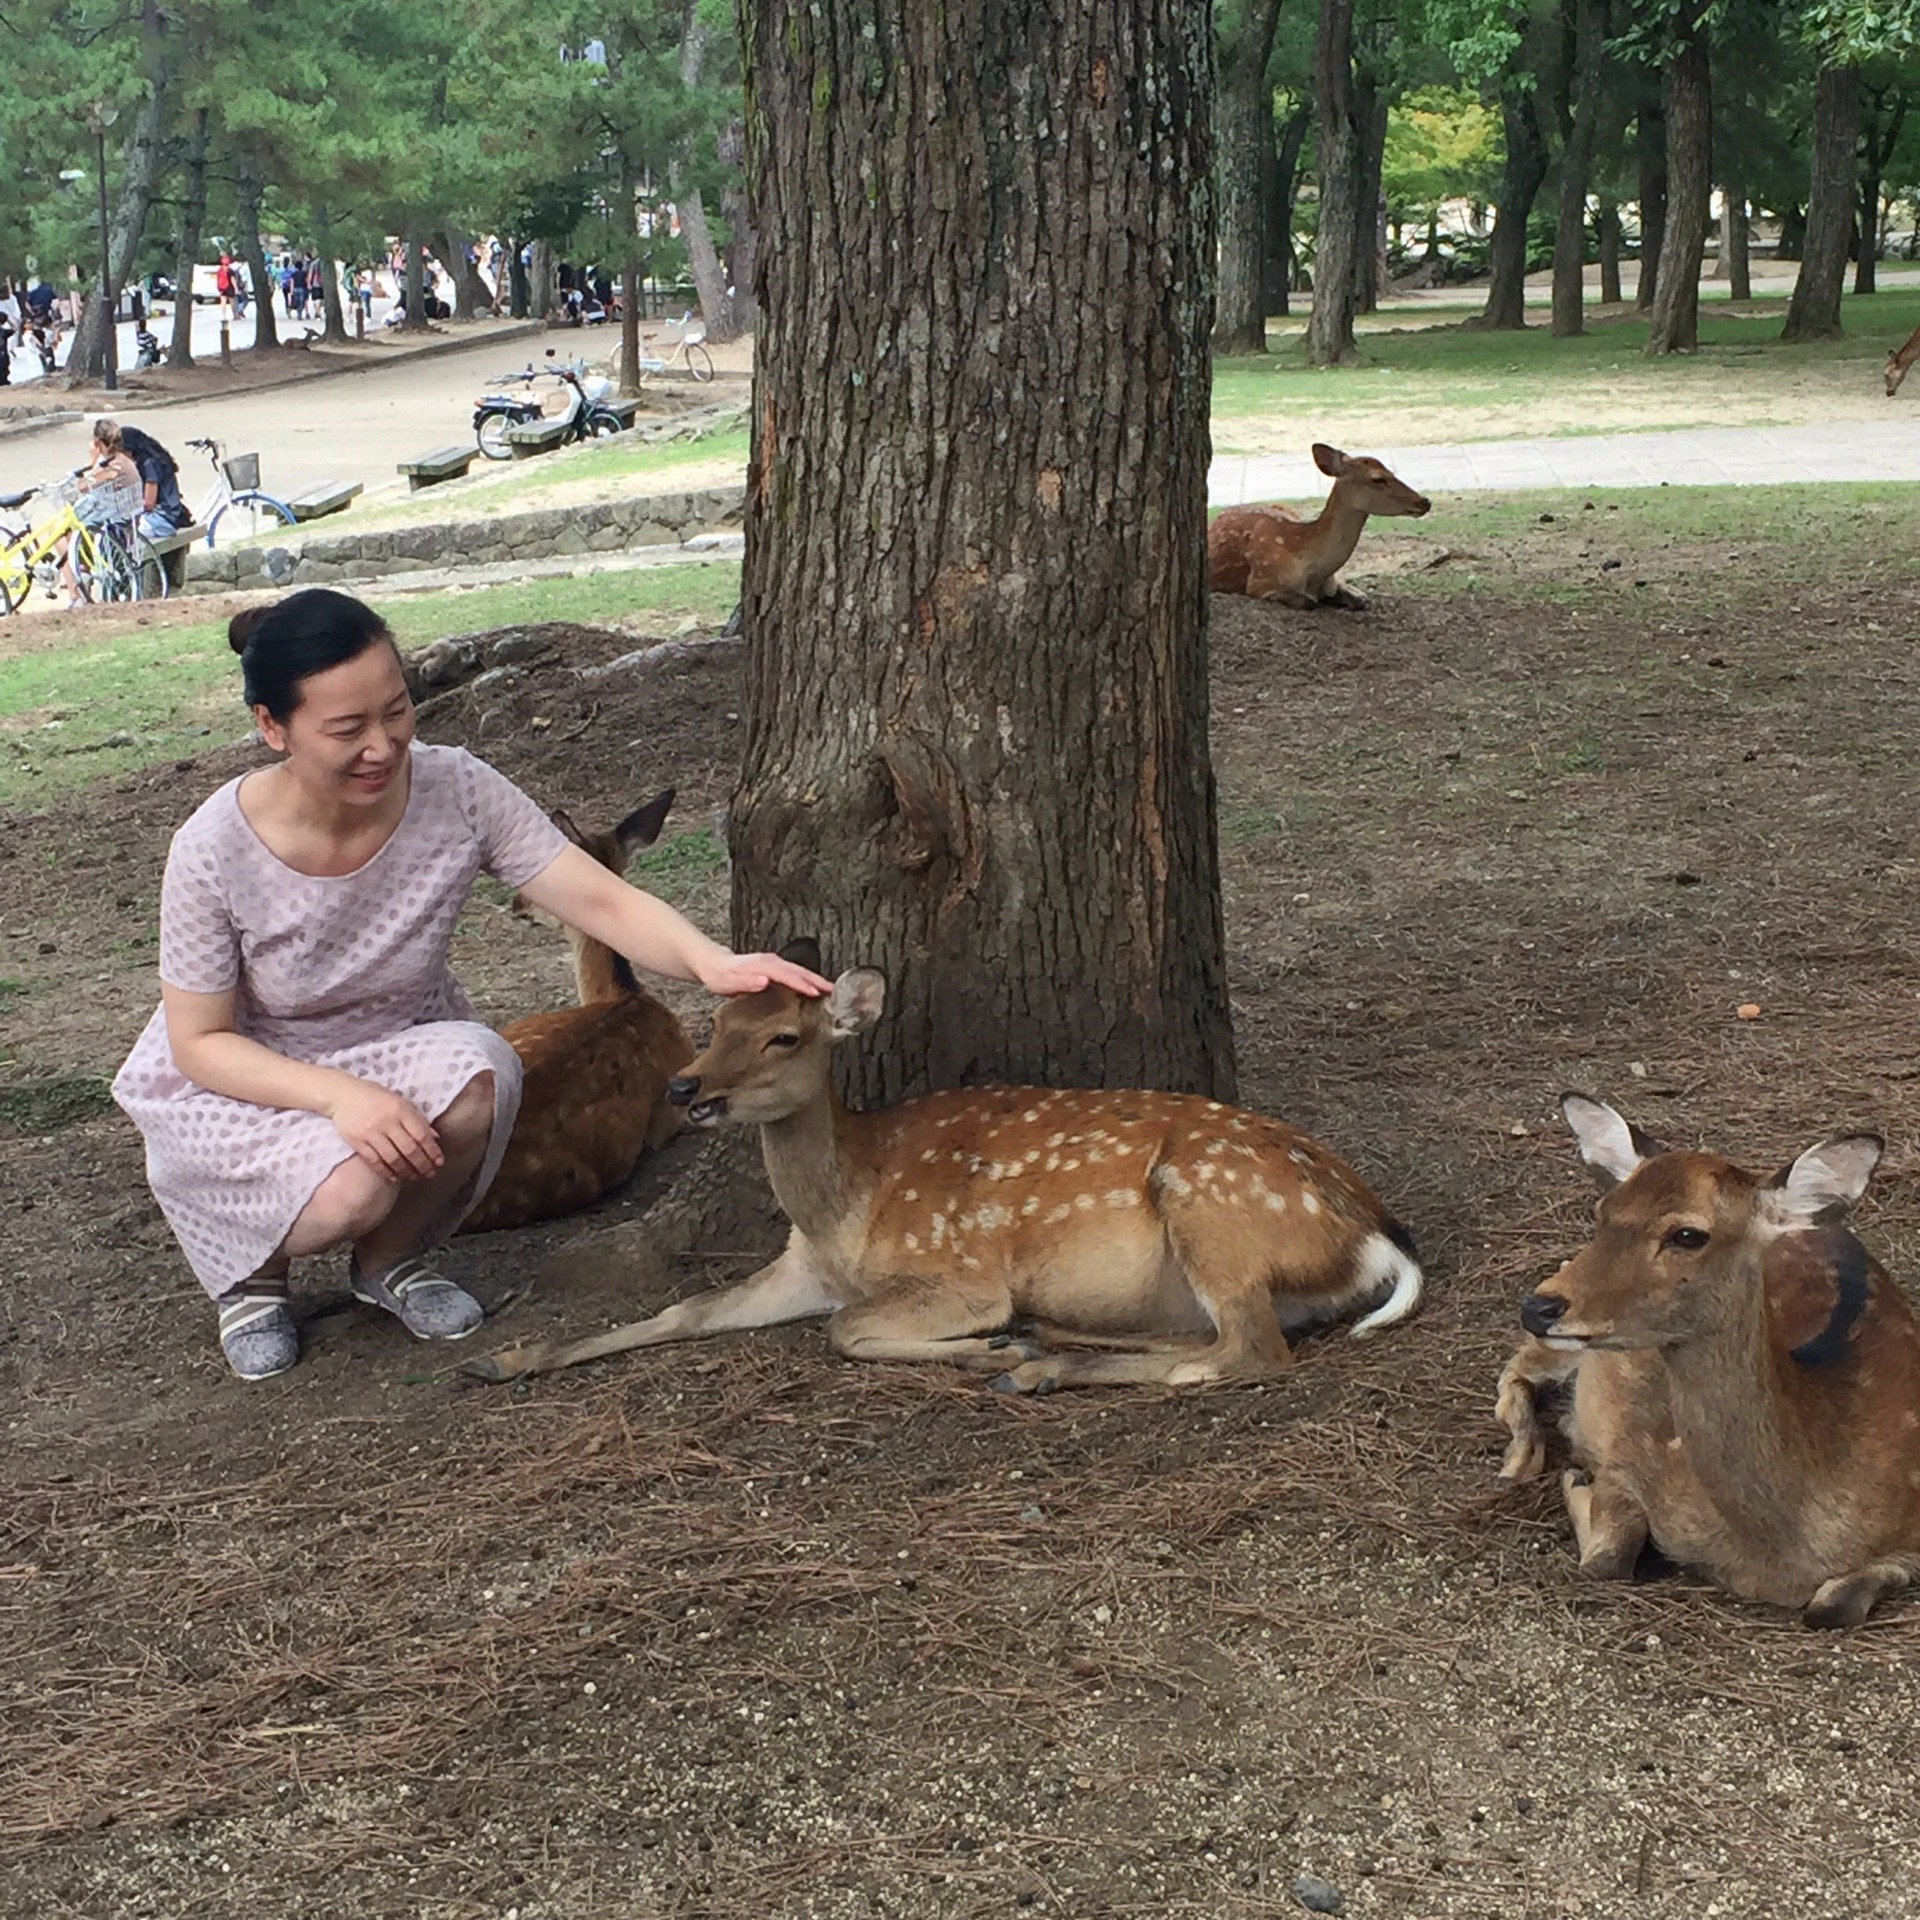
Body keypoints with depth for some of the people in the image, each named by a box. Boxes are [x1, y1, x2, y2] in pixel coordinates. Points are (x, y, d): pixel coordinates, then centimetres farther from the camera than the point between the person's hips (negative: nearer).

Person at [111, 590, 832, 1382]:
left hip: (401, 1053, 3)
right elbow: (199, 1043, -17)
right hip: (241, 1083, -3)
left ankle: (390, 1258, 0)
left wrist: (713, 962, -45)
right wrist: (341, 1094, -34)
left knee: (476, 1077, -31)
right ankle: (252, 1272, 6)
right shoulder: (215, 851, -25)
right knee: (350, 1183, -33)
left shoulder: (456, 791, -21)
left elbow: (604, 901, -23)